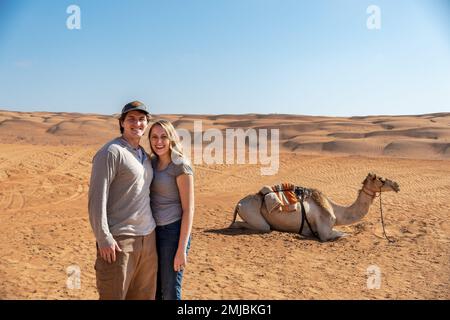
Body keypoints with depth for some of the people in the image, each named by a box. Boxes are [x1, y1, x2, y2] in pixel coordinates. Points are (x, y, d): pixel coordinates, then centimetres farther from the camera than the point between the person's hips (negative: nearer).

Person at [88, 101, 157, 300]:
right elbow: (97, 197, -15)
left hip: (148, 237, 8)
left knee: (144, 295, 15)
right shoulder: (111, 152, -10)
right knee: (114, 295, 1)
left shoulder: (144, 156, 14)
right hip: (120, 239, -7)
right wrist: (103, 238, -18)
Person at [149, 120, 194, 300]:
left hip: (173, 231, -7)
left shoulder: (180, 166, -12)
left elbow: (188, 209, -14)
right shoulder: (153, 162, 7)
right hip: (154, 231, 7)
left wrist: (181, 249, -17)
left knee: (170, 292, 4)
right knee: (154, 290, 17)